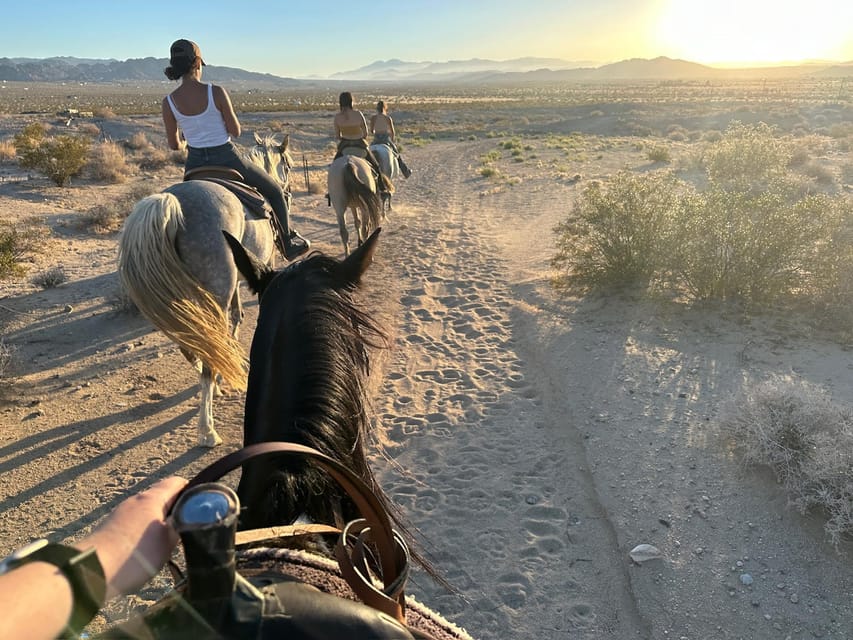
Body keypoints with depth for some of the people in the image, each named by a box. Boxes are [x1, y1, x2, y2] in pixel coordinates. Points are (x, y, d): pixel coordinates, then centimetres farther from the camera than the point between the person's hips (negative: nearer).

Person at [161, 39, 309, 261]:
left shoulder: (168, 102, -7)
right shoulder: (216, 92, -16)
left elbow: (174, 145, 2)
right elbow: (236, 131, -9)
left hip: (195, 164, 3)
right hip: (227, 159, -3)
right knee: (274, 190, 21)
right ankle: (288, 243, 28)